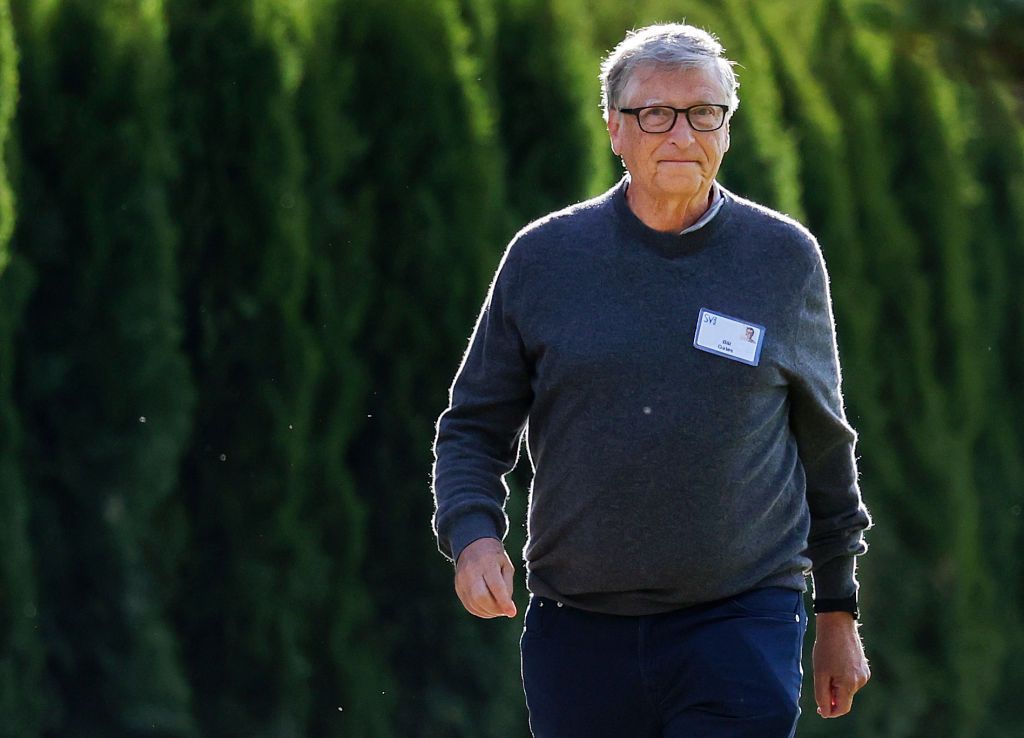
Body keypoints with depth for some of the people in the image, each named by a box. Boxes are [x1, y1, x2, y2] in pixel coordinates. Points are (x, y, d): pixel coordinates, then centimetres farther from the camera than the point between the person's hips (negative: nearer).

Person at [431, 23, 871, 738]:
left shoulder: (786, 259, 5)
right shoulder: (542, 257, 5)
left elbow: (824, 440, 14)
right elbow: (474, 427, 10)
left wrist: (838, 613, 16)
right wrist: (472, 533, -10)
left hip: (742, 624, -1)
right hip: (579, 627, 2)